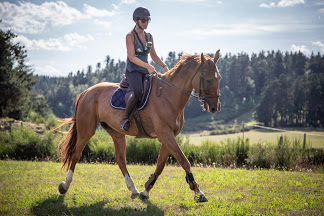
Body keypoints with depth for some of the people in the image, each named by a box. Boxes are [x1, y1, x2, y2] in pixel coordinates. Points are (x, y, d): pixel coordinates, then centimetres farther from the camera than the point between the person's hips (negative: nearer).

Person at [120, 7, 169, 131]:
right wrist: (147, 66, -28)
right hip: (133, 71, -7)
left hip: (146, 72, 7)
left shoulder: (149, 36, 13)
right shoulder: (130, 36, -7)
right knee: (138, 92, -34)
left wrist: (164, 66, 2)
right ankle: (125, 118, -19)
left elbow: (153, 56, 19)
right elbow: (132, 57, -17)